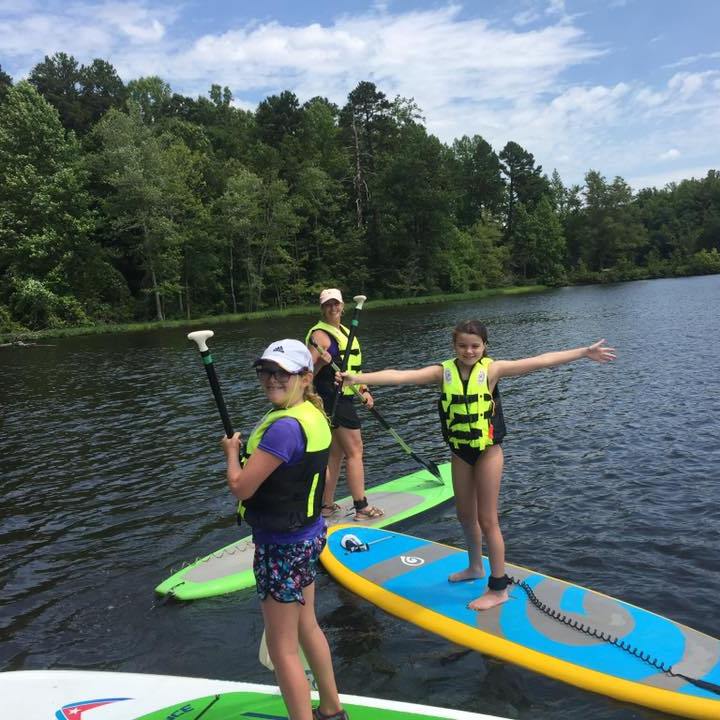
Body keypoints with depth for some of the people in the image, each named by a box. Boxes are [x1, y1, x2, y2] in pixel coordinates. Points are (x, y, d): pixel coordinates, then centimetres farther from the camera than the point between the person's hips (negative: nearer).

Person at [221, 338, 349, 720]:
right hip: (308, 534, 10)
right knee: (306, 626, 25)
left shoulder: (284, 426, -28)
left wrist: (231, 451, -5)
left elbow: (241, 487, -23)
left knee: (282, 647, 6)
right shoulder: (314, 415, 2)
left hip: (282, 546, -10)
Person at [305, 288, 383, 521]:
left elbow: (353, 367, 21)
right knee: (354, 451, -5)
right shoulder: (320, 334, -12)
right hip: (334, 401, -10)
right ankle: (361, 508, 2)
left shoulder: (344, 332, 16)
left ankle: (327, 506, 22)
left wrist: (364, 389, 11)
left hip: (344, 400, 10)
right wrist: (320, 362, -36)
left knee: (336, 454, 13)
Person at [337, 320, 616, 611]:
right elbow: (402, 376, -17)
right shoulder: (443, 371, -8)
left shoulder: (491, 369, -13)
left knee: (487, 519, 2)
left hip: (487, 451, -4)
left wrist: (583, 352, -15)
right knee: (465, 514, 19)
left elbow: (540, 361, -14)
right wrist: (358, 378, -25)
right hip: (459, 452, 4)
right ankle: (475, 567, 43)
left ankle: (499, 588, 17)